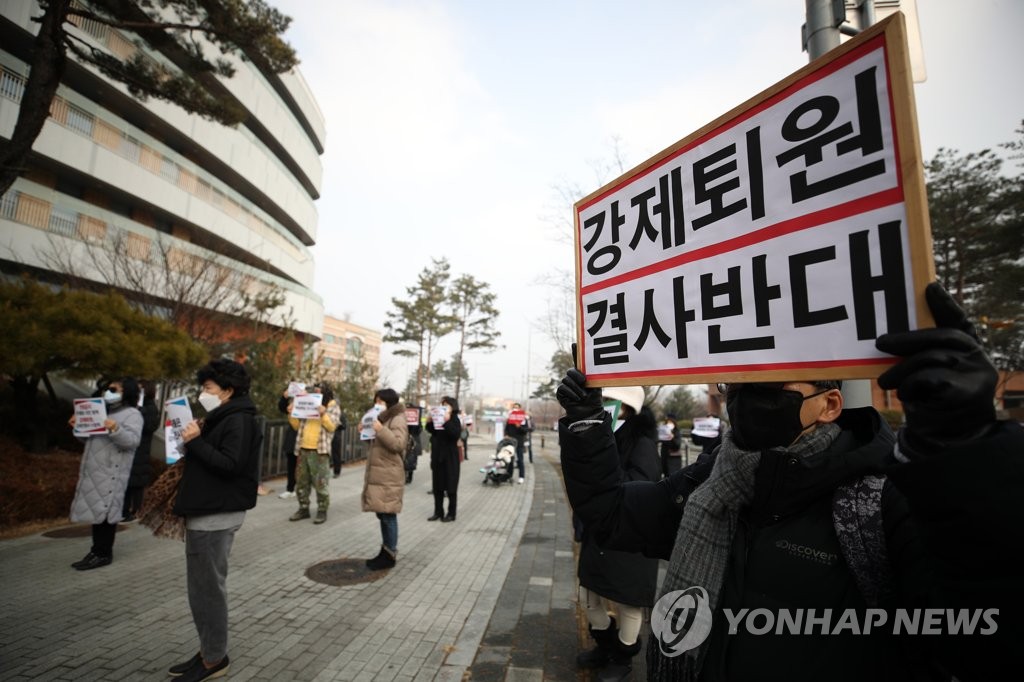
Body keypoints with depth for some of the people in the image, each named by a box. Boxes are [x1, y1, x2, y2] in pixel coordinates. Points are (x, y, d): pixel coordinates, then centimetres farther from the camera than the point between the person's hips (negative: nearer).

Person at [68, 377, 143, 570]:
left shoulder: (132, 414, -7)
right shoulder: (104, 411, 21)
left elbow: (133, 441, -22)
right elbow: (89, 438, 25)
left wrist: (115, 430, -38)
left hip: (111, 472, -9)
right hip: (94, 470, 9)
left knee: (105, 510, -5)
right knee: (96, 509, 13)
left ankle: (103, 553, 3)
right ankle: (97, 550, 23)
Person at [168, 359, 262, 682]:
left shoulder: (239, 421, -16)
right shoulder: (222, 418, 15)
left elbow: (229, 465, -23)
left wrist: (196, 441, -20)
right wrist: (196, 438, 5)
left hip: (217, 515, -10)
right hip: (205, 512, 10)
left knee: (208, 588, 0)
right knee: (202, 587, 17)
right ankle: (208, 651, 28)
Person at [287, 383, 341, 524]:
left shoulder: (333, 407, 2)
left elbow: (331, 427, -10)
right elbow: (297, 426, 17)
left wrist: (324, 414, -24)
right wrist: (292, 414, 0)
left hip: (319, 450, -6)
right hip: (303, 449, 6)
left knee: (320, 483, -4)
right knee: (301, 481, 11)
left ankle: (322, 511, 7)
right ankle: (303, 509, 24)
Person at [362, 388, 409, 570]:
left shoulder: (398, 420, -9)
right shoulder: (383, 419, 21)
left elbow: (398, 444, -21)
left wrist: (380, 430, -25)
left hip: (389, 477, -10)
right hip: (378, 475, 10)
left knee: (388, 515, -6)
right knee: (382, 514, 13)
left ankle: (390, 555, 2)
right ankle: (385, 551, 21)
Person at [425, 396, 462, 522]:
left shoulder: (454, 420, -7)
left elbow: (455, 434, -22)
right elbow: (430, 431, 8)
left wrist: (447, 422, -30)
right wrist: (429, 421, -8)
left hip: (449, 457, -6)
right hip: (437, 456, 6)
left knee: (450, 487, 3)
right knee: (437, 486, 11)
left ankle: (451, 514, 12)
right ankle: (438, 512, 22)